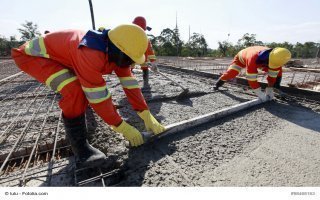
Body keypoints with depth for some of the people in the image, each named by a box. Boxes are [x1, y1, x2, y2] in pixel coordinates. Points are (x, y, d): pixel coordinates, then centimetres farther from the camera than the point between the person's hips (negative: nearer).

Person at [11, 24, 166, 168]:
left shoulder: (115, 52, -12)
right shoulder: (91, 54, -39)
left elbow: (130, 83, -12)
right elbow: (98, 96, -35)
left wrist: (147, 116, -15)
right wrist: (121, 127, -26)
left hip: (57, 54, 9)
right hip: (31, 55, -8)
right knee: (74, 89, -31)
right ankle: (79, 143, -13)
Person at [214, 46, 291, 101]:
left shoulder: (276, 59, -32)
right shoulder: (253, 58, -50)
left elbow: (272, 74, -21)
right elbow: (251, 78, -47)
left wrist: (270, 90, -24)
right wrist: (260, 94, -44)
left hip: (258, 62, 5)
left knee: (278, 70, -5)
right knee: (230, 73, -23)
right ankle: (218, 83, 3)